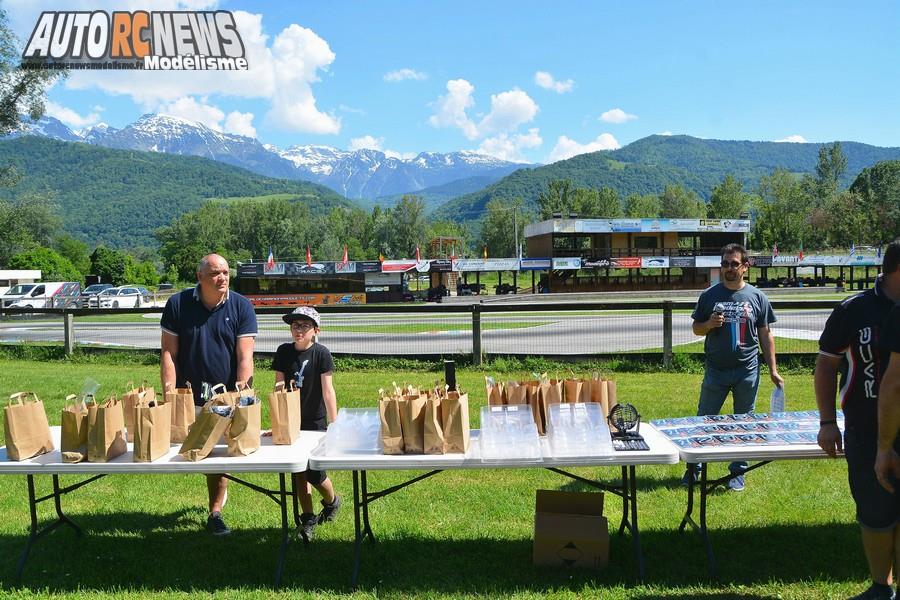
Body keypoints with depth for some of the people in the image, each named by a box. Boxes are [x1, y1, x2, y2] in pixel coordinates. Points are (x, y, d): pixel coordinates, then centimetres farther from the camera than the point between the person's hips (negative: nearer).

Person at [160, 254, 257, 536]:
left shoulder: (241, 307, -6)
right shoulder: (178, 304, -3)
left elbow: (245, 358, -10)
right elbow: (168, 354, -4)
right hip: (189, 397, 1)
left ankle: (215, 513, 20)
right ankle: (219, 494, 34)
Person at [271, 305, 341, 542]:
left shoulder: (321, 354, -11)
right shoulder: (284, 352, -1)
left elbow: (328, 391, -13)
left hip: (315, 422, -3)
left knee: (315, 472, -2)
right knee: (298, 472, 7)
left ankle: (332, 501, 28)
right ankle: (308, 519, 20)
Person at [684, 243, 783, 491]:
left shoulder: (757, 297, 3)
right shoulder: (709, 295, 2)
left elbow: (766, 335, 7)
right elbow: (696, 329, 9)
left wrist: (773, 370, 3)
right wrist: (709, 324, -14)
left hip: (747, 371, 0)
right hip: (716, 370, 0)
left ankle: (738, 472, 21)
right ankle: (693, 467, 17)